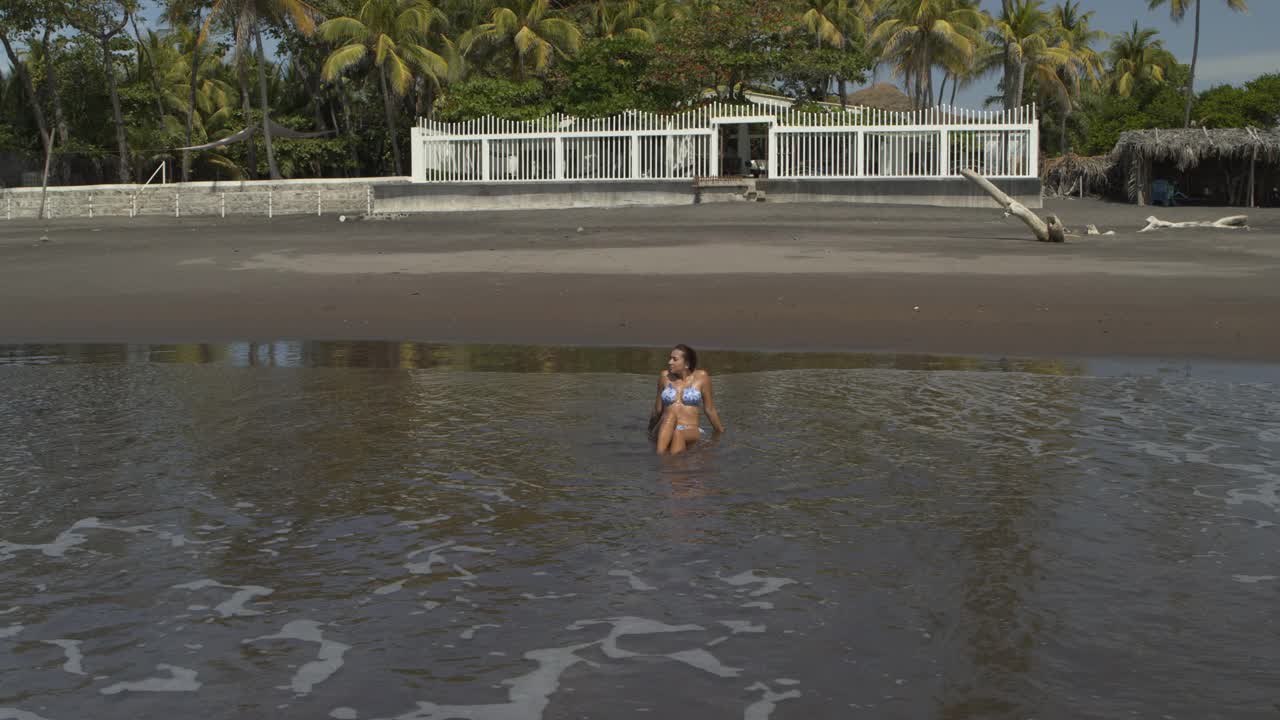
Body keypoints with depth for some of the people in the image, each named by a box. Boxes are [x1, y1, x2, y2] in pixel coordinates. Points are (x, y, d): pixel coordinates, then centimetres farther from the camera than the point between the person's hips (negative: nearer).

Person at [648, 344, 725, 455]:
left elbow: (710, 410, 11)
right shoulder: (665, 376, 10)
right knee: (670, 415, -33)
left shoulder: (701, 377, 4)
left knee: (678, 434, -37)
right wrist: (651, 429, 29)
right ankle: (660, 457, -53)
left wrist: (720, 433, 17)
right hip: (665, 432, 2)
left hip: (690, 432, -2)